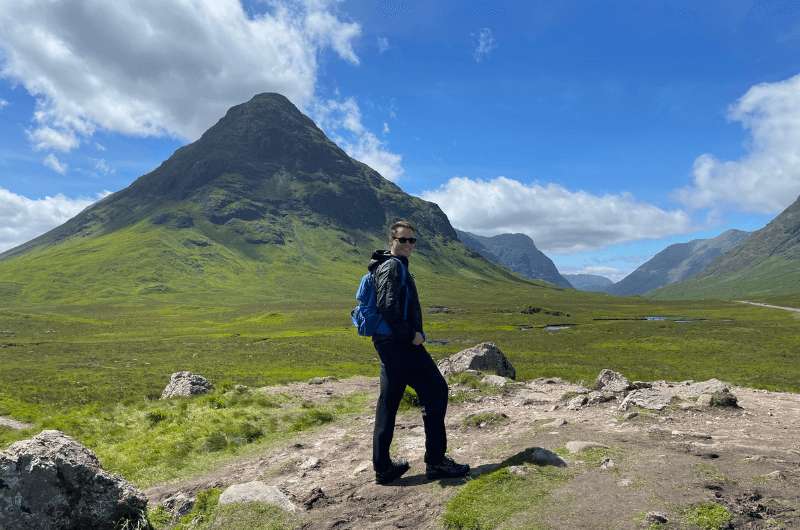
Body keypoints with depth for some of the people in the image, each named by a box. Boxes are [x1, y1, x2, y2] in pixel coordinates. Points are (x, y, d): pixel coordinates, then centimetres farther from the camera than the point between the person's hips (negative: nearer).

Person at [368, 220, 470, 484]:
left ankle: (383, 467, 18)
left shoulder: (391, 265, 20)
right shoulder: (393, 265, -11)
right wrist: (410, 334, -17)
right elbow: (388, 306, -23)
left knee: (388, 401, 11)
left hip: (388, 343, 10)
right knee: (436, 391, -2)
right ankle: (436, 461, 5)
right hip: (401, 344, -10)